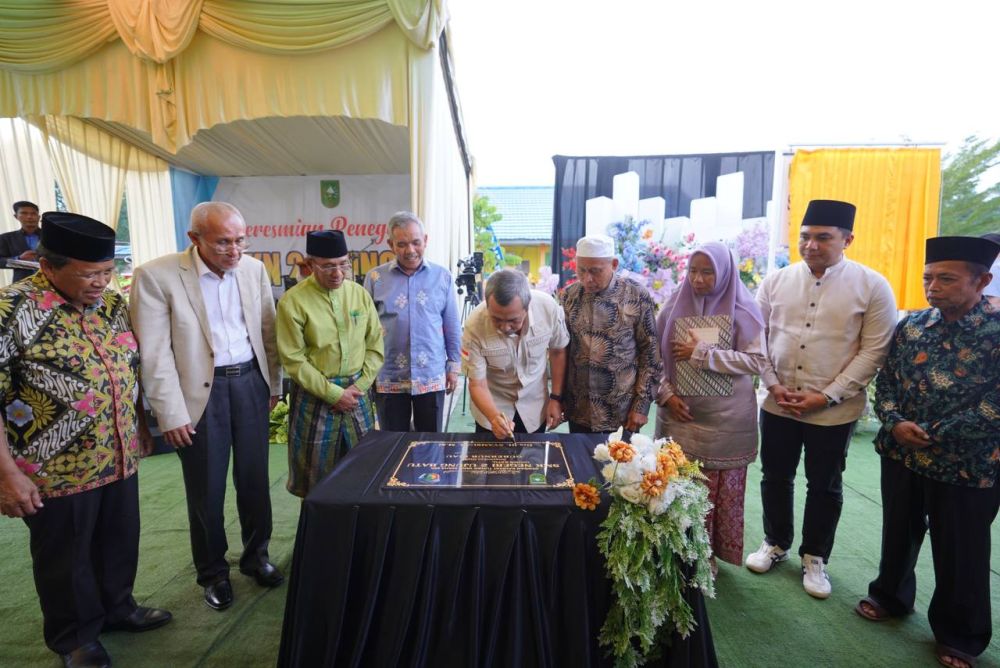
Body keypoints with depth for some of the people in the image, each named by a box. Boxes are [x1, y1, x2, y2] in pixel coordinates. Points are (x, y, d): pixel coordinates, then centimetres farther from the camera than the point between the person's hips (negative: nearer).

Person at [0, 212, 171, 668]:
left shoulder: (112, 303, 1)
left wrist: (140, 426, 14)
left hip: (120, 459, 5)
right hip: (57, 470, -5)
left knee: (119, 542, 21)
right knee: (66, 559, 16)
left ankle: (117, 608, 45)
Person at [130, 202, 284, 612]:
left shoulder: (254, 269, 1)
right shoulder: (156, 276, -11)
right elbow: (154, 352, -11)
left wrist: (274, 384, 9)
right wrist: (171, 413, -12)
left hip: (250, 382, 4)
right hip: (200, 391, -3)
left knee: (255, 478, 14)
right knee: (206, 488, 11)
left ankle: (255, 556, 36)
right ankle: (213, 572, 34)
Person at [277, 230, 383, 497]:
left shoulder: (360, 294, 2)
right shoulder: (293, 301, -10)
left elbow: (375, 345, 5)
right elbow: (294, 360, -11)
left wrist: (359, 386, -5)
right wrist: (334, 393, -12)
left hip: (358, 393, 4)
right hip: (315, 396, -3)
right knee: (316, 475, 8)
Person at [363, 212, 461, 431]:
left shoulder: (442, 276, 0)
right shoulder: (375, 278, -1)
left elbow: (452, 327, 5)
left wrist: (453, 365, 5)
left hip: (432, 377, 0)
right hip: (388, 379, 0)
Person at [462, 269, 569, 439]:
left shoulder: (548, 307, -25)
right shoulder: (474, 326, -30)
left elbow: (557, 352, -6)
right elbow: (477, 384, -19)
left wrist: (556, 398, -4)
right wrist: (494, 417, -35)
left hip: (535, 406, 2)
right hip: (492, 407, -1)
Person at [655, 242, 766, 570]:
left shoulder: (743, 309, -4)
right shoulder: (675, 305, 2)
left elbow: (756, 361, -9)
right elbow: (656, 356, 4)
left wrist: (702, 353, -15)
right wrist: (666, 394, -7)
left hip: (725, 417, -1)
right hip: (680, 414, 2)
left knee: (720, 490, 9)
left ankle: (710, 554, 29)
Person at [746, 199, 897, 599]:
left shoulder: (872, 286, -7)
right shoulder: (777, 281, 0)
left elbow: (873, 351, -9)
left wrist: (827, 396, -14)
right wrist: (772, 384, -6)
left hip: (834, 410, -2)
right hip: (777, 404, 2)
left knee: (824, 487, 15)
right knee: (775, 477, 16)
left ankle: (814, 558, 37)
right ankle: (776, 543, 39)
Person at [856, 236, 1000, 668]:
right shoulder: (911, 325, 1)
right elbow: (886, 380, 4)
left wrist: (935, 438, -16)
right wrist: (894, 423, -12)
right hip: (901, 455, 4)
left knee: (960, 554, 14)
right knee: (899, 533, 20)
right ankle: (890, 595, 43)